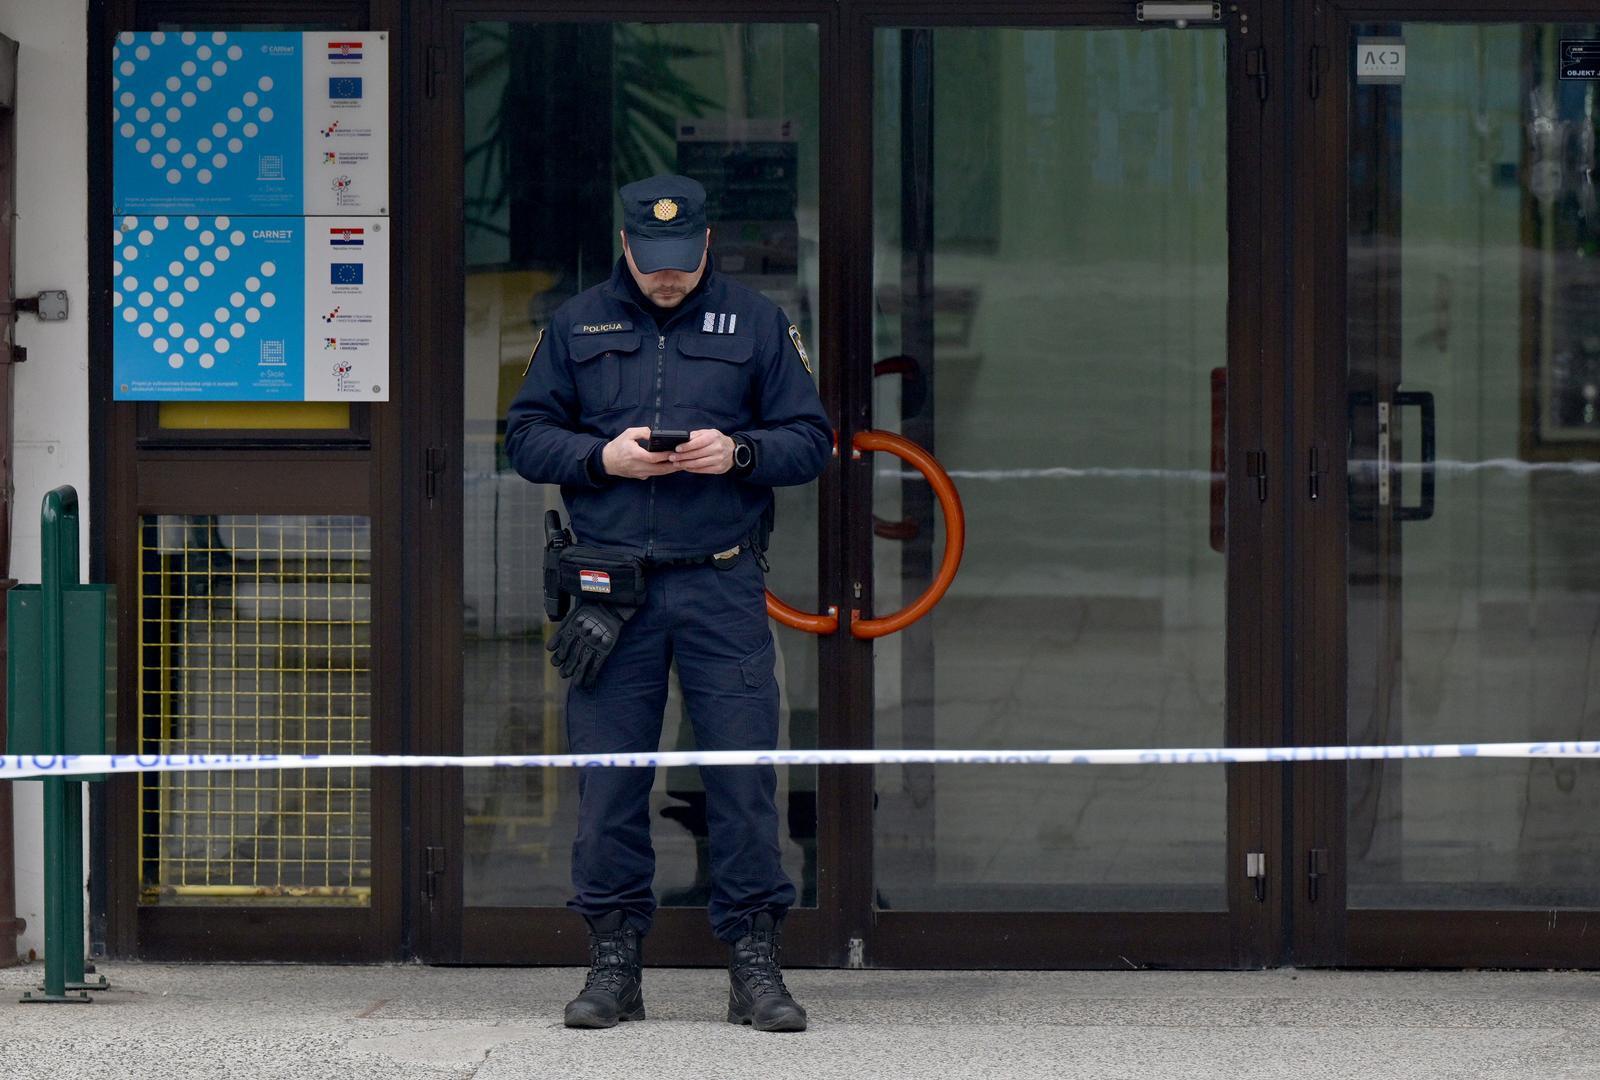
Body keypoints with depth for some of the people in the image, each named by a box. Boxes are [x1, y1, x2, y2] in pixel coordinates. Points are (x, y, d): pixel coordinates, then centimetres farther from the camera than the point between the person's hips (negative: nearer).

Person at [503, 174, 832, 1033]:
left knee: (744, 776, -4)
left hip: (722, 585, -1)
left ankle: (755, 966, 2)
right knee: (608, 783, 1)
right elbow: (525, 437, 9)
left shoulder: (756, 324, 9)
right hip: (610, 588, 1)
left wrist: (738, 452, -11)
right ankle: (613, 966, 9)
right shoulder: (575, 326, 11)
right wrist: (604, 457, -8)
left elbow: (811, 440, 8)